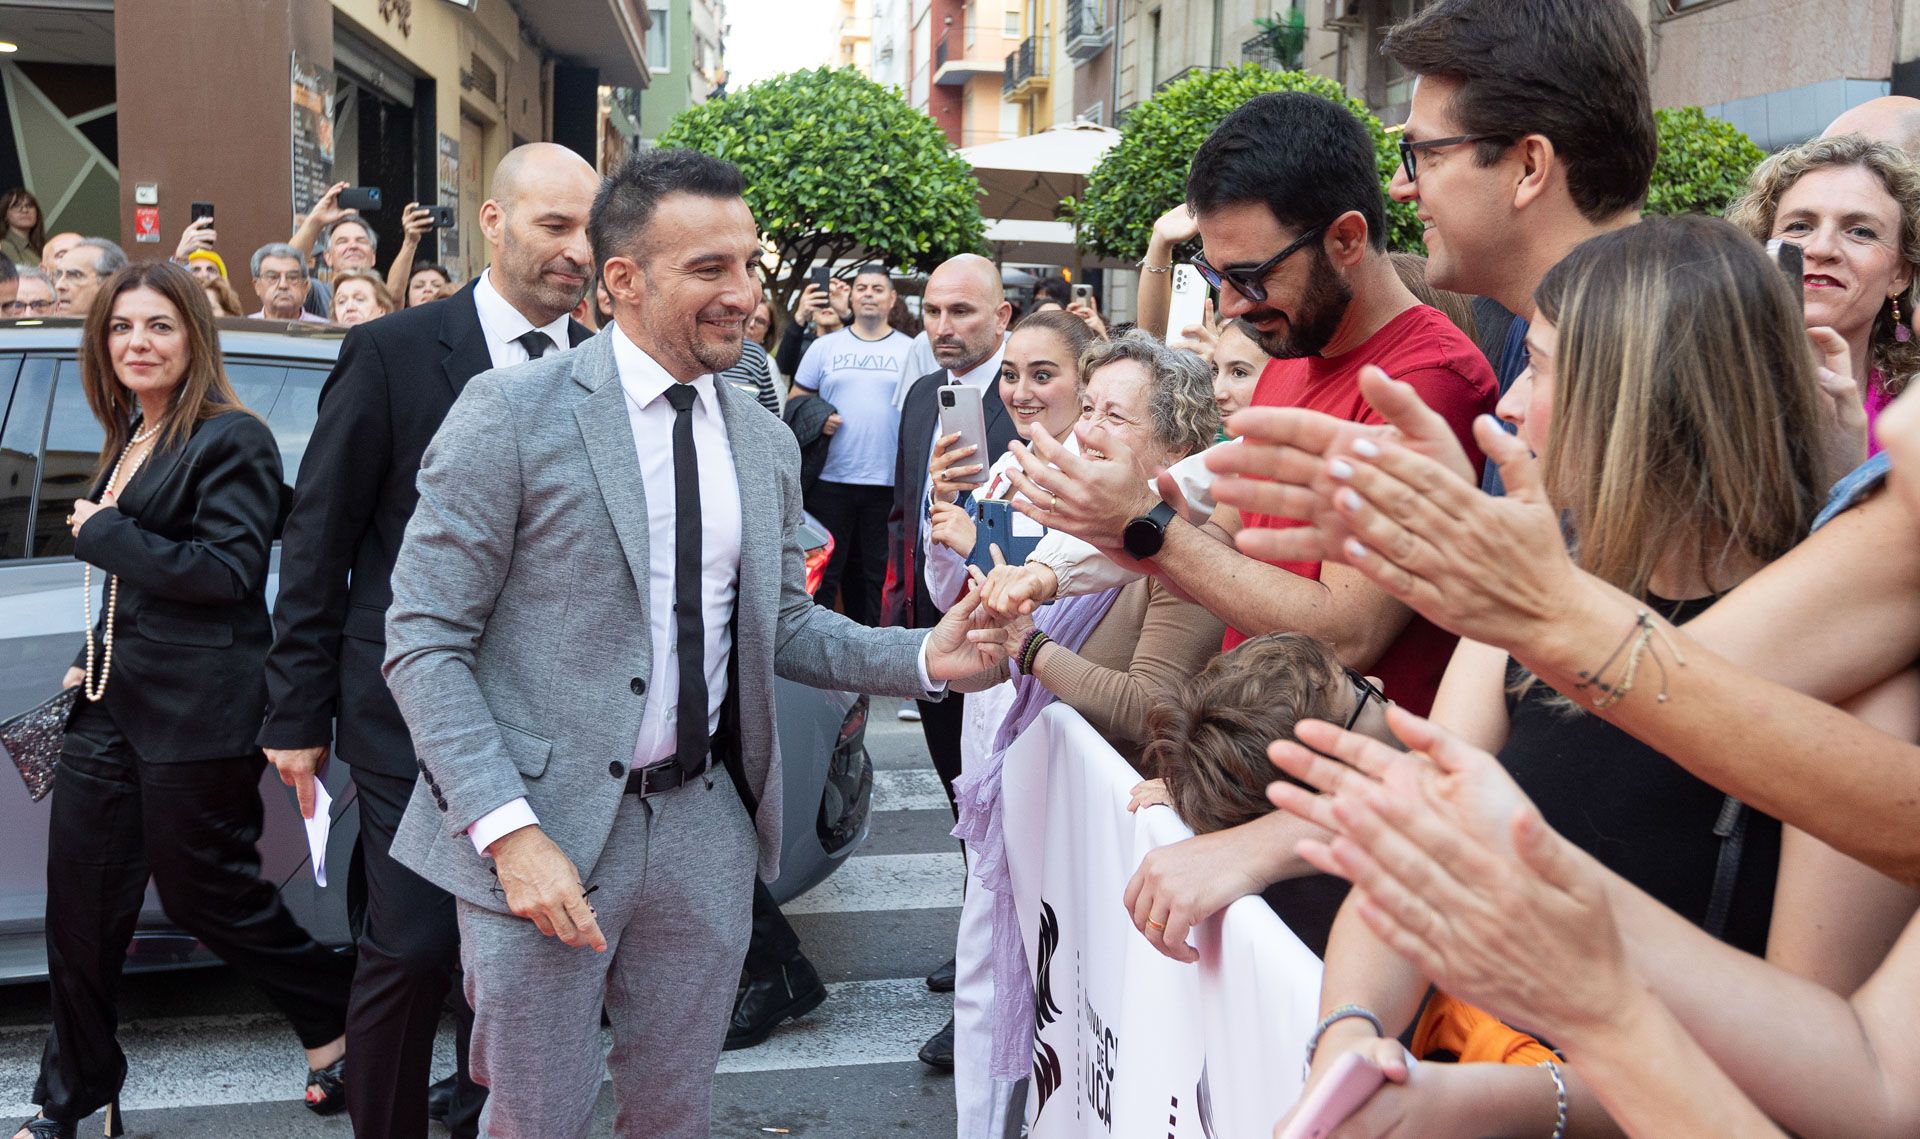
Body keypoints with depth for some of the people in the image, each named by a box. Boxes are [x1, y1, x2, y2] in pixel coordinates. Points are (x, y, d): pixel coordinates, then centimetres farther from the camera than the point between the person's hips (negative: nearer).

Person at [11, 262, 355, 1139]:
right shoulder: (131, 442, 16)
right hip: (113, 704, 8)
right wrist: (91, 662, 16)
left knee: (203, 891, 2)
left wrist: (101, 532, -14)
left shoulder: (232, 440, -11)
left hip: (195, 713, -8)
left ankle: (338, 1020, 24)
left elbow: (227, 572, -20)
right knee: (80, 897, 10)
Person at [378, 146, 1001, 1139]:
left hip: (703, 826, 5)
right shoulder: (511, 414, -11)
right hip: (542, 825, -5)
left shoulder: (766, 442, 7)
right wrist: (509, 830, -20)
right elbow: (423, 642, -11)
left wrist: (923, 656, -4)